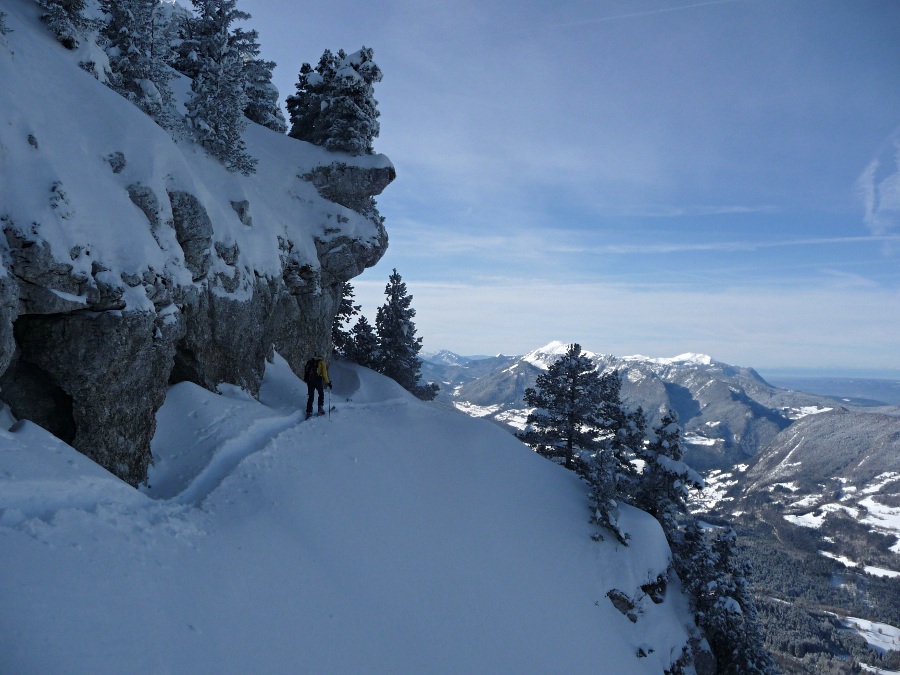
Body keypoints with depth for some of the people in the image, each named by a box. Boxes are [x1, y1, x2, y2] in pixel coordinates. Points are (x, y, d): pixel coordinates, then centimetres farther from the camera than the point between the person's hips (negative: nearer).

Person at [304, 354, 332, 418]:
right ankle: (320, 408, 5)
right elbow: (324, 374, -1)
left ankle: (308, 412, 2)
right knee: (321, 394, 17)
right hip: (318, 380, -4)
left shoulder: (310, 362, 21)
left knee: (311, 396, 9)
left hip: (309, 380, 4)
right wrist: (328, 382, 2)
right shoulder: (322, 362, 8)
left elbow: (306, 371, 17)